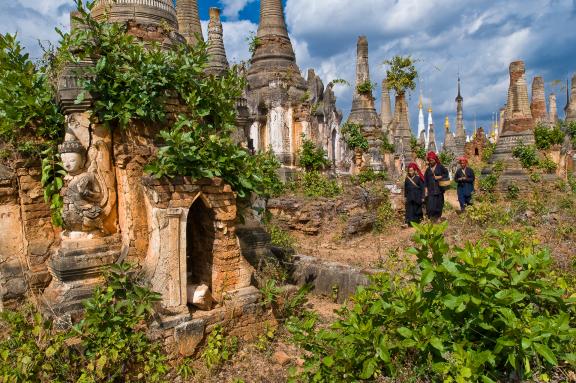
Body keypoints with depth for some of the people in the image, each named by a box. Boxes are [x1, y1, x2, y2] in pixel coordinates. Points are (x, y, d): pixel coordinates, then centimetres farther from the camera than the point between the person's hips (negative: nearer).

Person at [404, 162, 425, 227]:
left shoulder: (418, 178, -6)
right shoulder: (407, 178, 4)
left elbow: (422, 188, -3)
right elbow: (405, 188, 12)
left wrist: (422, 197, -5)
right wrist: (405, 196, 12)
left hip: (417, 197, -2)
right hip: (410, 197, 2)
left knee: (417, 209, 7)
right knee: (409, 209, -6)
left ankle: (418, 221, 23)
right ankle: (407, 223, -12)